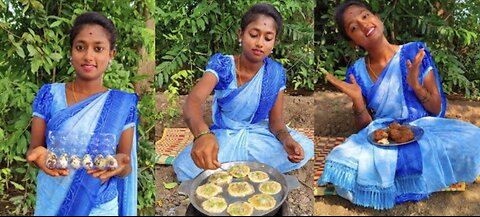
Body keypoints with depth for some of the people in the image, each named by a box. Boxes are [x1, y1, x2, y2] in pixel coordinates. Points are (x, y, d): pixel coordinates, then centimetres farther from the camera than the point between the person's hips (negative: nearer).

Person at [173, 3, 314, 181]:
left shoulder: (276, 73, -7)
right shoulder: (222, 64, -16)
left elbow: (275, 120, -4)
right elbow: (193, 101, -33)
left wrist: (286, 139, -30)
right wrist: (202, 134, -56)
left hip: (258, 136, 2)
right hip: (224, 136, -2)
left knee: (305, 148, -24)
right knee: (184, 166, -29)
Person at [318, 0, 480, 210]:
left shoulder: (415, 52, -2)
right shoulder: (356, 73, 0)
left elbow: (437, 109, 1)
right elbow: (364, 127, 3)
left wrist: (415, 85, -17)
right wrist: (357, 100, -15)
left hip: (424, 129, 1)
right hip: (381, 138, 0)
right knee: (349, 164, -32)